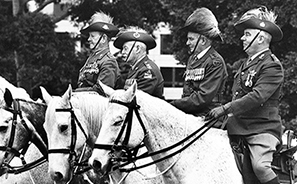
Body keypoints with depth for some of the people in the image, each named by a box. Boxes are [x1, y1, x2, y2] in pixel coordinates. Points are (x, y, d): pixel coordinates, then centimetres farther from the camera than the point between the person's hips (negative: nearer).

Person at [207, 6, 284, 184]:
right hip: (240, 129, 8)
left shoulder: (272, 66, -10)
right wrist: (229, 116, 12)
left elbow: (257, 97, -21)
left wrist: (225, 108, -23)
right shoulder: (246, 64, 17)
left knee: (260, 166, -29)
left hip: (263, 128, -8)